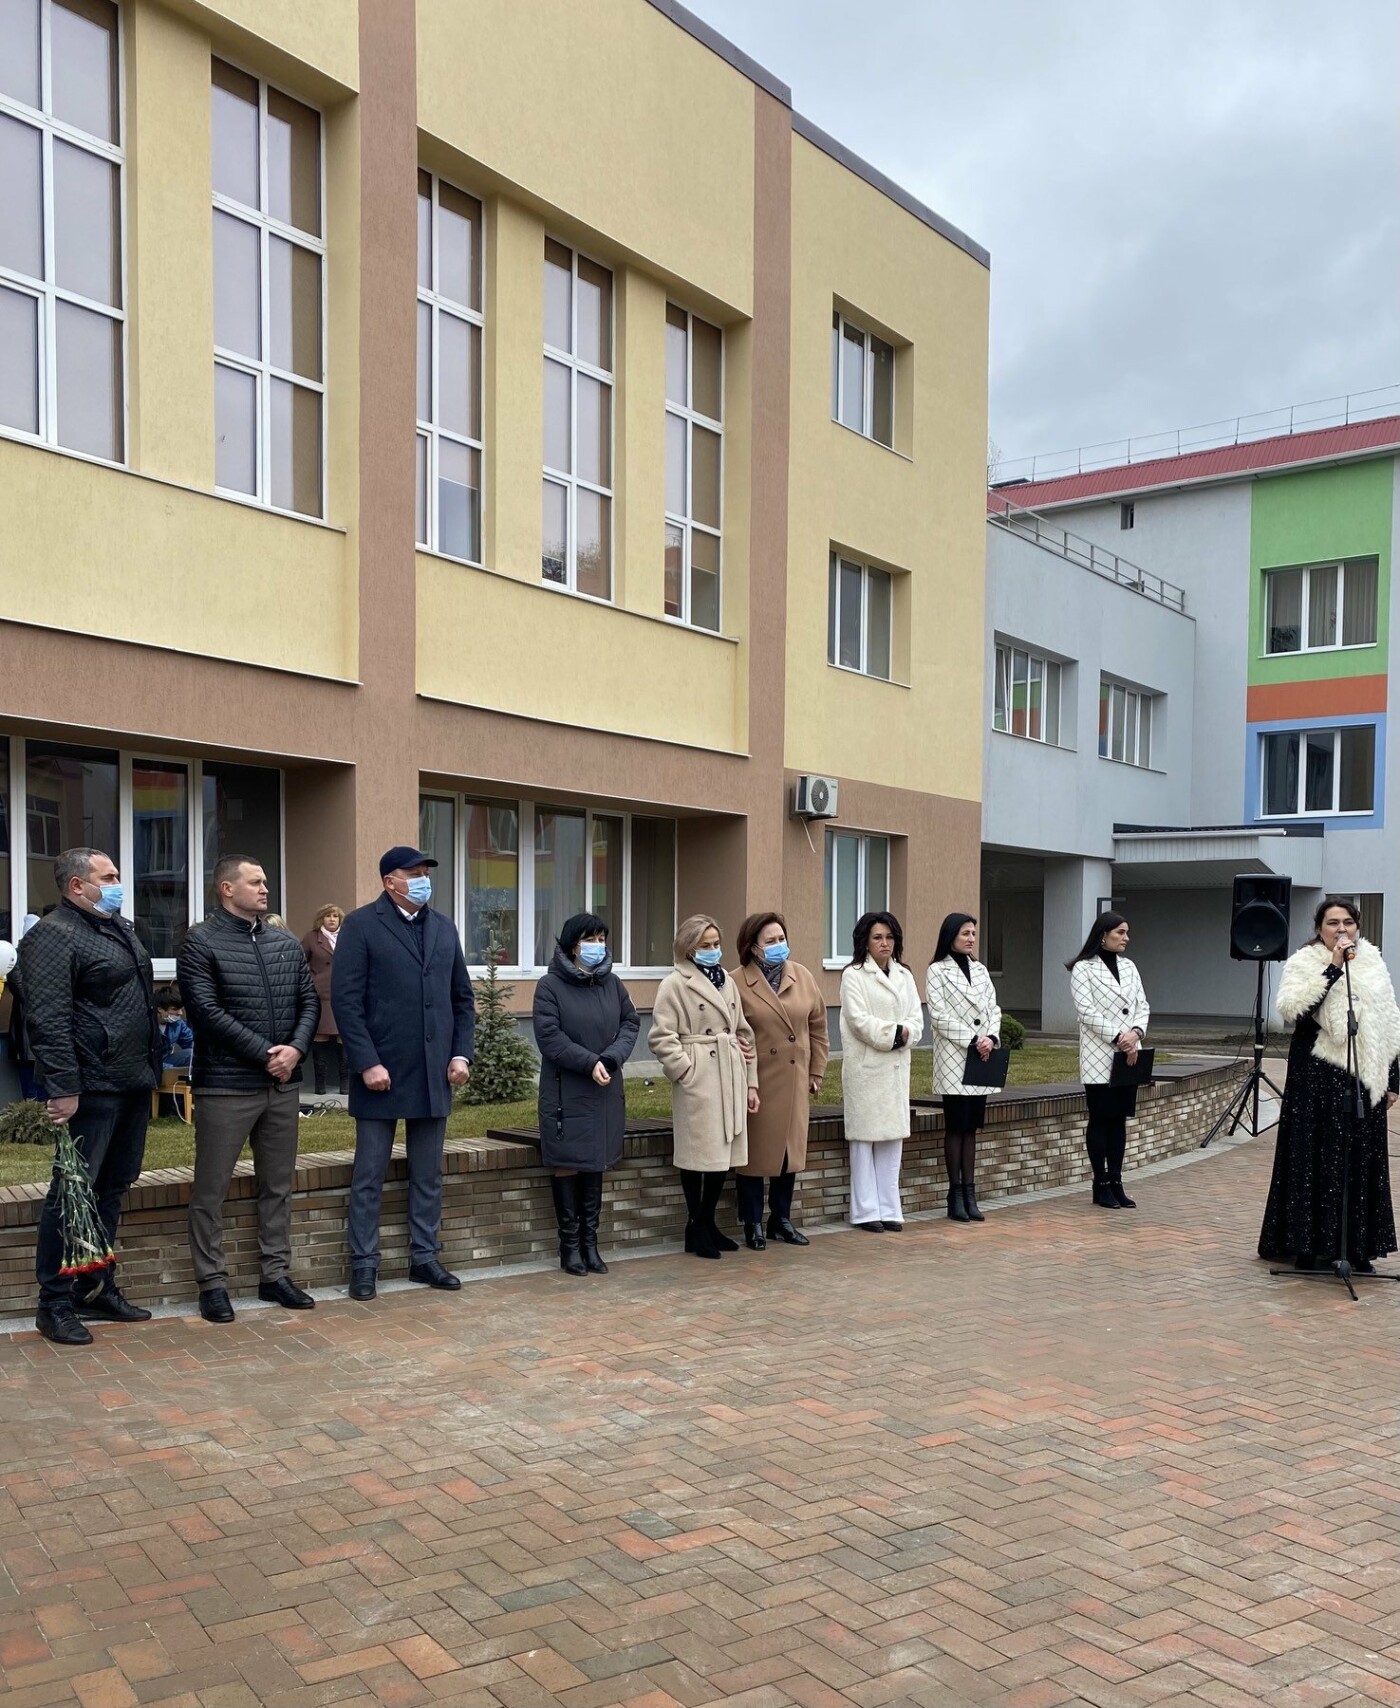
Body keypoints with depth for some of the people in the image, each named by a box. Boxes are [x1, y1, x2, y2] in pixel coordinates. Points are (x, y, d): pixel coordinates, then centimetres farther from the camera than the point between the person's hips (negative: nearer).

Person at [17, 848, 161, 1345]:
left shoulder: (120, 928, 17)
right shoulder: (53, 936, -12)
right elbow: (47, 1020, -20)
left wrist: (152, 1068, 20)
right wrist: (63, 1089, -24)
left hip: (133, 1084, 9)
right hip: (92, 1089, -9)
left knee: (111, 1189, 15)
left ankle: (99, 1288, 25)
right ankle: (55, 1304, 7)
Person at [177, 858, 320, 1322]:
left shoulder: (286, 943, 11)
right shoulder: (201, 944, -7)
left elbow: (309, 1001, 9)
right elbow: (208, 1011, -15)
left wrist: (296, 1048, -10)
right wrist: (265, 1053, -16)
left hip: (283, 1084, 6)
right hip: (225, 1085, -6)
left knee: (278, 1185, 12)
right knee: (211, 1189, 2)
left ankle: (275, 1275, 22)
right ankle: (212, 1282, 12)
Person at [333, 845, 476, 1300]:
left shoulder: (444, 928, 12)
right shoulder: (361, 925, -5)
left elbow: (463, 998, 15)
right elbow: (346, 1001, -10)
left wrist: (461, 1053, 3)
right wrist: (367, 1063, -15)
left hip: (434, 1074, 5)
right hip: (381, 1073, -5)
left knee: (428, 1175, 12)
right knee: (369, 1177, 4)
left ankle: (424, 1258, 22)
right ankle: (364, 1265, 13)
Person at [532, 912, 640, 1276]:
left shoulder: (612, 983, 7)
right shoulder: (550, 986, -7)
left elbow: (630, 1023, 4)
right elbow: (549, 1037, -14)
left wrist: (611, 1058, -13)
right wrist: (589, 1063, -19)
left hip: (605, 1092, 5)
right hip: (565, 1093, -4)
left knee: (596, 1165, 9)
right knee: (567, 1165, 1)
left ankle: (590, 1243, 17)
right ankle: (570, 1246, 10)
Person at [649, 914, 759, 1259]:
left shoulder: (727, 981, 16)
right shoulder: (675, 983, -5)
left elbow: (744, 1033, 18)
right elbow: (661, 1036, -12)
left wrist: (751, 1082, 15)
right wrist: (685, 1071, -14)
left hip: (731, 1081, 7)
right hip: (699, 1082, -7)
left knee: (725, 1153, 10)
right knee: (699, 1155, -1)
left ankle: (709, 1223, 23)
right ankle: (695, 1228, 12)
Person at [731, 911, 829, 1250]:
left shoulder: (803, 977, 5)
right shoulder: (737, 983, -10)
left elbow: (818, 1028, 10)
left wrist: (816, 1073, 9)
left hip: (794, 1083, 5)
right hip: (756, 1084, -5)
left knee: (791, 1150, 12)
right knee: (755, 1153, 3)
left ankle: (781, 1220, 26)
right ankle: (753, 1225, 15)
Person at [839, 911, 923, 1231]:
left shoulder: (905, 976, 16)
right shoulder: (854, 975, -3)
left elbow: (916, 1019, 8)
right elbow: (859, 1019, -12)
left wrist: (905, 1034, -12)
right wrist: (894, 1033, -12)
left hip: (897, 1066, 6)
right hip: (866, 1066, -6)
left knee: (893, 1137, 6)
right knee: (864, 1137, -2)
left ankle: (889, 1209, 13)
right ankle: (866, 1210, 3)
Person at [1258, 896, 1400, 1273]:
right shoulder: (1303, 964, -1)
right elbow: (1292, 1008, -20)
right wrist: (1333, 969, -21)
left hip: (1364, 1080, 5)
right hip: (1318, 1078, -4)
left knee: (1362, 1163, 6)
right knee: (1317, 1159, -1)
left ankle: (1357, 1248, 15)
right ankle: (1311, 1245, 8)